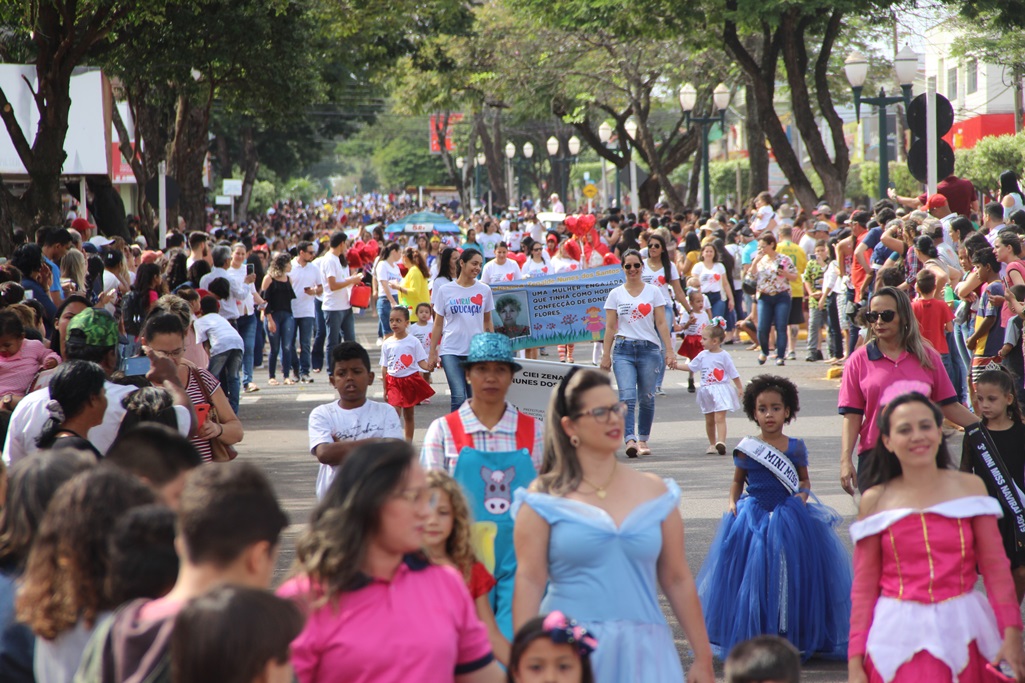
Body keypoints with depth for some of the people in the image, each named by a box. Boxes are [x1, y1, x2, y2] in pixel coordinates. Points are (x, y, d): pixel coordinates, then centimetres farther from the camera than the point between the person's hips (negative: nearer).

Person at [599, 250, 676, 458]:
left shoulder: (653, 292, 7)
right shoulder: (615, 294, 8)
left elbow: (661, 324, 5)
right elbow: (610, 327, 7)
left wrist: (669, 351, -2)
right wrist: (606, 355, 2)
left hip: (649, 349, 1)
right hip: (623, 349, -1)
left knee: (647, 398, 4)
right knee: (627, 397, -15)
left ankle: (643, 440, 18)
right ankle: (630, 440, -25)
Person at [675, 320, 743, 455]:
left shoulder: (724, 356, -7)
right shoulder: (703, 355, 7)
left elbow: (734, 374, -3)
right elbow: (690, 367, 15)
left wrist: (739, 388, -1)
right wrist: (675, 365, 8)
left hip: (720, 390, -6)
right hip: (706, 390, 6)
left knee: (720, 417, -16)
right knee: (709, 419, 11)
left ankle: (721, 442, -28)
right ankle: (712, 444, 22)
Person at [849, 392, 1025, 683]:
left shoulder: (969, 487, 4)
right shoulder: (875, 501, 2)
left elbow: (995, 566, 2)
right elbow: (863, 587, 3)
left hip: (964, 631, 1)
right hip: (900, 635, -1)